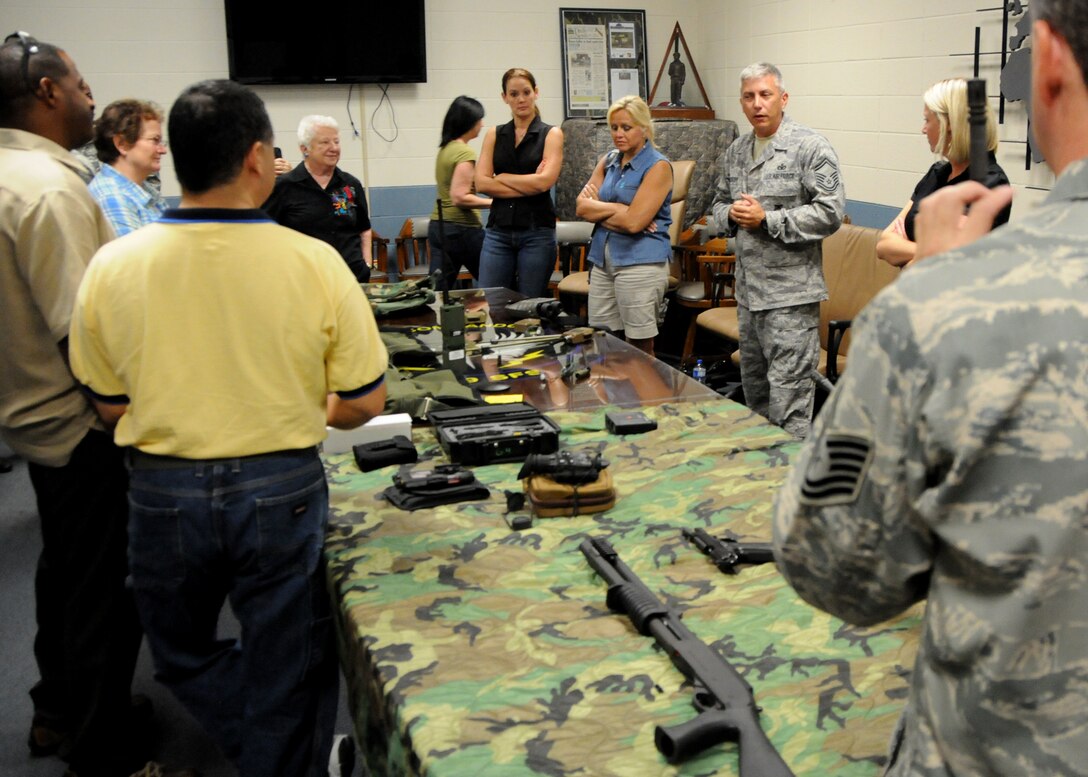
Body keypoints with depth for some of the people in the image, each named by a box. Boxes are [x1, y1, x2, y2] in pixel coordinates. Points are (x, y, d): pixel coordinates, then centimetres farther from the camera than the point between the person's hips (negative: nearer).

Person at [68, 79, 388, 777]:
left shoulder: (112, 266, -9)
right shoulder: (314, 262, -14)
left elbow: (110, 405, 2)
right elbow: (365, 403, -7)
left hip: (164, 491, 1)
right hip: (281, 490, -1)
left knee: (185, 654, 26)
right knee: (286, 673, 17)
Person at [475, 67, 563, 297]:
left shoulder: (550, 134, 3)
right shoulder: (494, 135, 10)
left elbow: (545, 181, -12)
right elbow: (481, 183, -2)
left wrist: (501, 177, -4)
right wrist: (528, 186, -9)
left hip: (537, 232, -2)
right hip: (499, 230, 2)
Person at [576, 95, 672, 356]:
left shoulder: (657, 167, -8)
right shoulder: (607, 162, 12)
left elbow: (634, 221, -17)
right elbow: (582, 207, 2)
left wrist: (598, 206, -3)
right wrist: (619, 209, -11)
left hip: (641, 263, -6)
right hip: (603, 261, 6)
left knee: (640, 350, 2)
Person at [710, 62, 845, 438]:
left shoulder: (811, 147, -9)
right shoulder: (737, 150, 13)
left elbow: (830, 213, -16)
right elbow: (720, 203, 23)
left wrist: (767, 219, -17)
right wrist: (732, 214, -1)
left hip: (791, 294, -8)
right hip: (748, 291, 8)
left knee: (788, 399, -7)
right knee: (754, 390, 19)